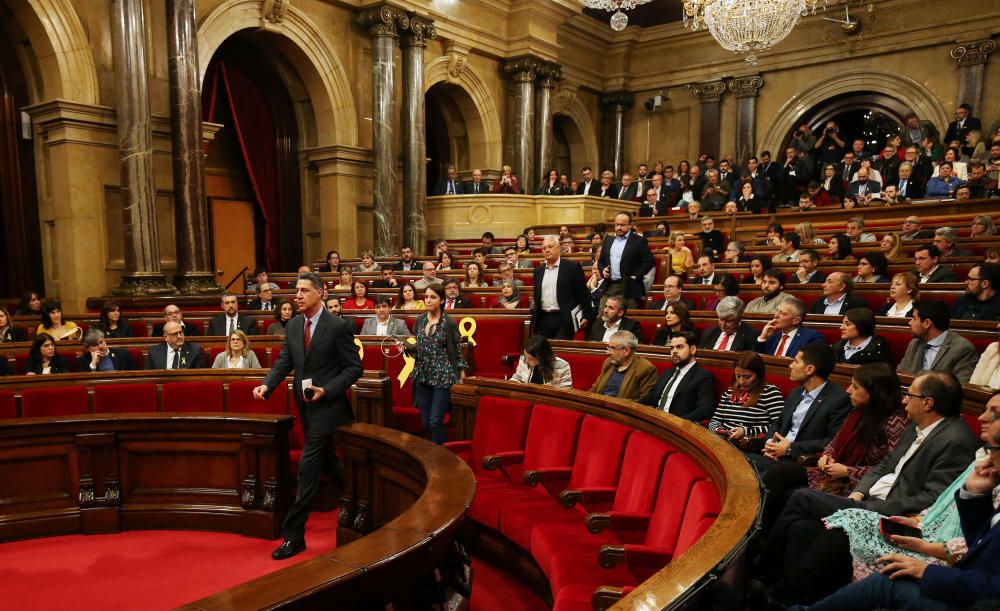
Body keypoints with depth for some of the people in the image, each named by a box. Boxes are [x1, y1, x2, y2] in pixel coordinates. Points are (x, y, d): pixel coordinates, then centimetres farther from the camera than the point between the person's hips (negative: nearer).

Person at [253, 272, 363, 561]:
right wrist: (266, 385, -11)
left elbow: (355, 368, -11)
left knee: (308, 468, -9)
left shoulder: (338, 326, -13)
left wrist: (327, 390, -20)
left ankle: (294, 535, -1)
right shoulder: (293, 325, 6)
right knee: (328, 463, 20)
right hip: (306, 406, 7)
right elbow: (284, 362, 7)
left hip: (326, 405, -7)